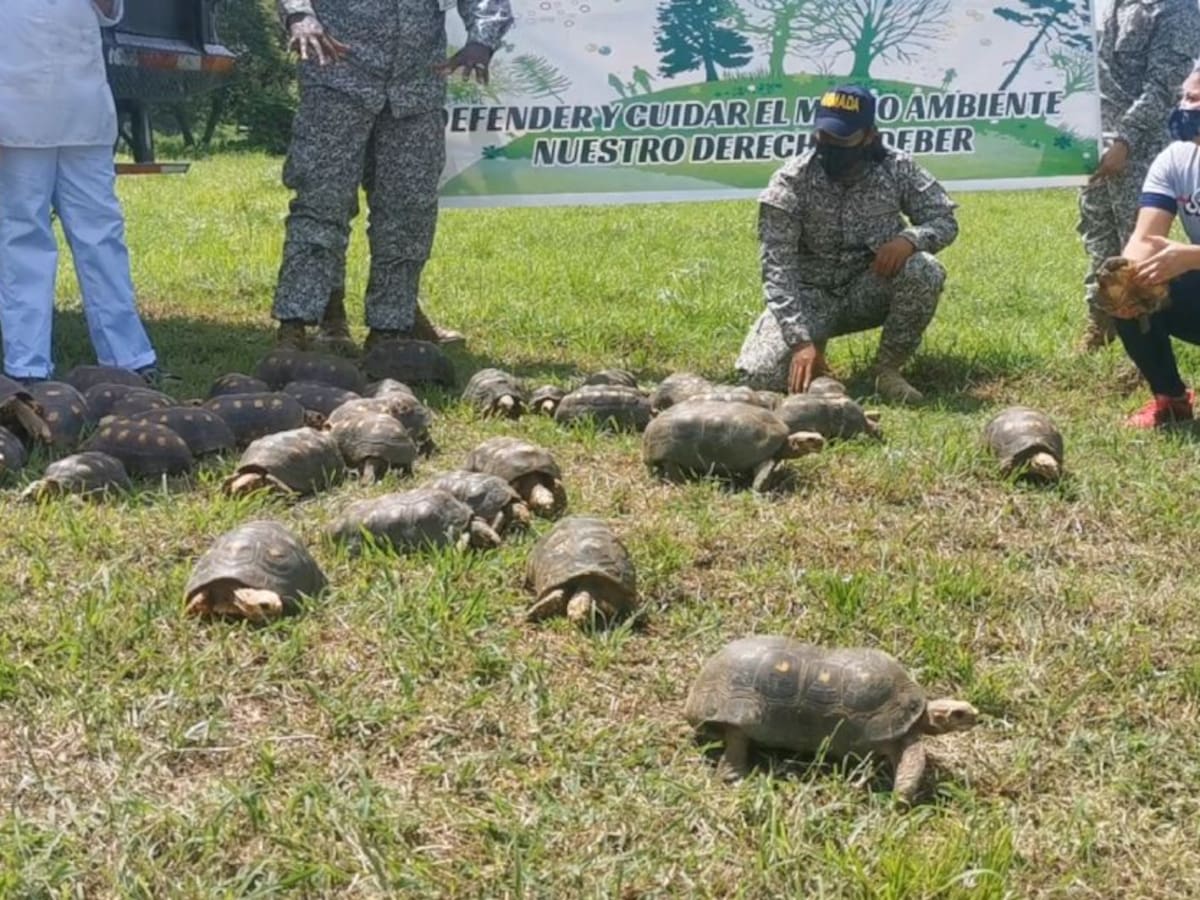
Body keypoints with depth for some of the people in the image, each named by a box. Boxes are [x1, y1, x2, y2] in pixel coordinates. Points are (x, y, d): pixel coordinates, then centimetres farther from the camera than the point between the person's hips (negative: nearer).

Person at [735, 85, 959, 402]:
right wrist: (801, 340, -33)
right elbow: (777, 267, -22)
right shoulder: (792, 181, -18)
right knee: (761, 374, -23)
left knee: (925, 271, -29)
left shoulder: (897, 169, -10)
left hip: (870, 291, 1)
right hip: (810, 295, -1)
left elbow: (944, 220, -2)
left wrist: (909, 239, -27)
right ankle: (815, 344, 13)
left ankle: (887, 370, -7)